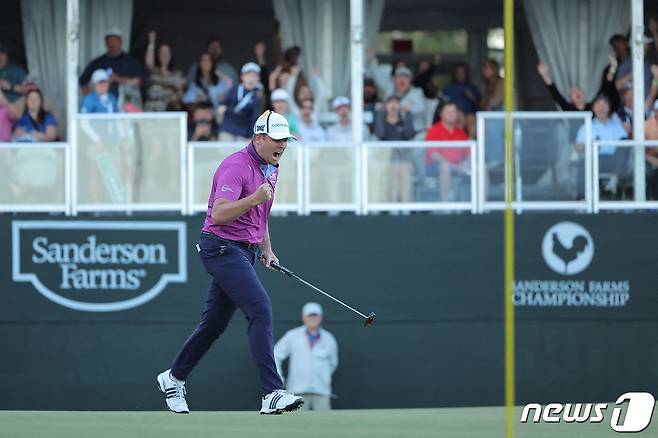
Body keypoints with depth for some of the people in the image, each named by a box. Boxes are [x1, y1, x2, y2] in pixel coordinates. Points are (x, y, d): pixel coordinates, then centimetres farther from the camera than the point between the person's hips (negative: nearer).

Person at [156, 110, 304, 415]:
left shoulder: (270, 169, 15)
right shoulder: (237, 166, -17)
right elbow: (219, 214, -25)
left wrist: (267, 251, 21)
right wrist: (255, 198, -34)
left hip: (245, 251, 10)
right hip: (222, 248, -10)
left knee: (215, 322, 14)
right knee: (261, 310, -21)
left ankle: (173, 378, 30)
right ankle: (272, 395, -25)